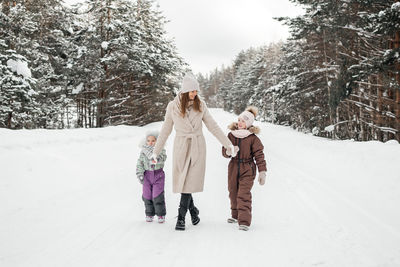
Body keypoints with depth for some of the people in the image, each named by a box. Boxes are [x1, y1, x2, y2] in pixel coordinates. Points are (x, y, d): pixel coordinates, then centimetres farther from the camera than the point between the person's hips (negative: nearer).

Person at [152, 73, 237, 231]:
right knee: (181, 181, -1)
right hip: (181, 147, 0)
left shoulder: (200, 105, 2)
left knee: (189, 181, -6)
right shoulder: (173, 106, -2)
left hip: (198, 147, 0)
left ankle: (181, 217, 3)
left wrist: (227, 144, 4)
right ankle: (193, 210, 23)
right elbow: (165, 130, 5)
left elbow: (213, 126, 6)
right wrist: (156, 151, 6)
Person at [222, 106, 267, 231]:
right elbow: (224, 152, 7)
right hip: (233, 168, 5)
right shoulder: (231, 135, 3)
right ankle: (236, 215, 36)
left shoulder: (253, 138, -9)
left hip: (247, 170, -5)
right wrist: (228, 152, -18)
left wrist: (262, 172, -15)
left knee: (244, 195, -14)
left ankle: (244, 221, -14)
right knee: (233, 193, 16)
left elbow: (259, 155, -9)